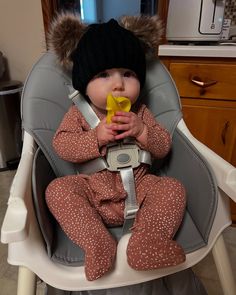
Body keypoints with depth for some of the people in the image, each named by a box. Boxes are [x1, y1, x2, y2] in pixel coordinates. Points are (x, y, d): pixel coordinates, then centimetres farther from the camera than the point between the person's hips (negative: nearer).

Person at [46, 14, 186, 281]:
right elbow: (61, 145, -8)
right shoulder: (78, 113, 2)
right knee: (57, 189, -24)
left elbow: (164, 147, 2)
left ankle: (147, 240, -28)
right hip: (93, 189, -1)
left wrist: (141, 131, -18)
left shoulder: (140, 113, 5)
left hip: (138, 187, 2)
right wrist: (96, 137, -22)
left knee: (173, 189, -19)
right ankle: (97, 243, -27)